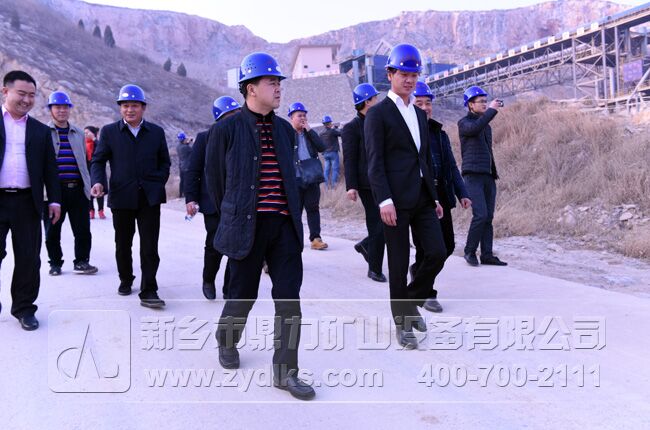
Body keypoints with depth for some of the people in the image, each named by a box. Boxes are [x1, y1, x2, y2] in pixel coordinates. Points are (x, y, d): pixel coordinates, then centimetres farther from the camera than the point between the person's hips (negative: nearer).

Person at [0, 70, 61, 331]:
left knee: (28, 258, 5)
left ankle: (24, 307, 16)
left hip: (27, 202, 2)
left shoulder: (41, 131, 13)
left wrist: (54, 199, 6)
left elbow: (49, 169, 13)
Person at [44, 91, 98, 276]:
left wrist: (87, 185, 15)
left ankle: (81, 261, 14)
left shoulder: (78, 134, 16)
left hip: (77, 189, 3)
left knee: (83, 229, 2)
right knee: (52, 231, 6)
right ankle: (55, 263, 20)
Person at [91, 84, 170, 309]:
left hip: (149, 197, 0)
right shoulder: (109, 131, 5)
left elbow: (165, 162, 15)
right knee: (123, 244, 14)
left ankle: (148, 292, -3)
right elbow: (98, 161, 4)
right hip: (121, 197, 0)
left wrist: (158, 183, 1)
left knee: (150, 246, -6)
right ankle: (125, 280, 34)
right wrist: (98, 182, -14)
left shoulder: (156, 132, 9)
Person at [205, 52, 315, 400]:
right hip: (246, 226, -4)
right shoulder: (226, 129, -4)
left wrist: (293, 214, 16)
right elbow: (215, 178, 4)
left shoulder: (285, 130, 10)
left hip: (284, 224, 4)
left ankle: (285, 371, 10)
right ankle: (227, 342, 39)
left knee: (289, 298, 0)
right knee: (243, 295, 8)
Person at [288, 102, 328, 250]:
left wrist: (309, 130, -5)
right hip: (295, 179, -4)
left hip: (312, 177, 4)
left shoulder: (309, 133, 13)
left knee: (313, 208, 2)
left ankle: (315, 238, 3)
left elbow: (322, 147, -1)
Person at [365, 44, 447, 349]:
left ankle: (413, 302, 23)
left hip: (422, 198, 7)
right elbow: (375, 162, -11)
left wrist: (434, 197, 18)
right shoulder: (378, 114, -4)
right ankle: (402, 323, 16)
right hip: (395, 199, -6)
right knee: (399, 263, 1)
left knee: (437, 252, 0)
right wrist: (384, 200, -20)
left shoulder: (419, 114, 18)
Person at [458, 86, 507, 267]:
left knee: (488, 217, 3)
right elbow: (475, 128, -27)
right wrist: (492, 110, -20)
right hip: (473, 176, -7)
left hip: (489, 177, 7)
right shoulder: (464, 123, -3)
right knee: (480, 215, -16)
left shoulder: (486, 125, 20)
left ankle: (487, 255, 5)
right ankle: (470, 251, -1)